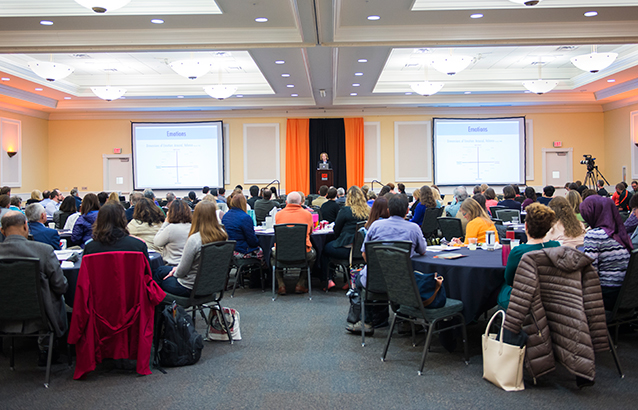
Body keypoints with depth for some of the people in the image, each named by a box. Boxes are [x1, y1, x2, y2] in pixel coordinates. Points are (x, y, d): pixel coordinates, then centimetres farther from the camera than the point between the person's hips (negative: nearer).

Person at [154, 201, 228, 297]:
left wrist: (174, 273, 3)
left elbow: (182, 272, -20)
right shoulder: (222, 236, -9)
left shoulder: (194, 239, -30)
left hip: (191, 287, -7)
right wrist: (178, 268, 9)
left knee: (159, 271, 22)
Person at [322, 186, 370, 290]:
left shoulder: (345, 210, -12)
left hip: (347, 250, -6)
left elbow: (337, 230, -2)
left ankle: (328, 280, 15)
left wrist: (337, 239, 20)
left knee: (325, 248, 20)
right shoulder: (368, 211, 2)